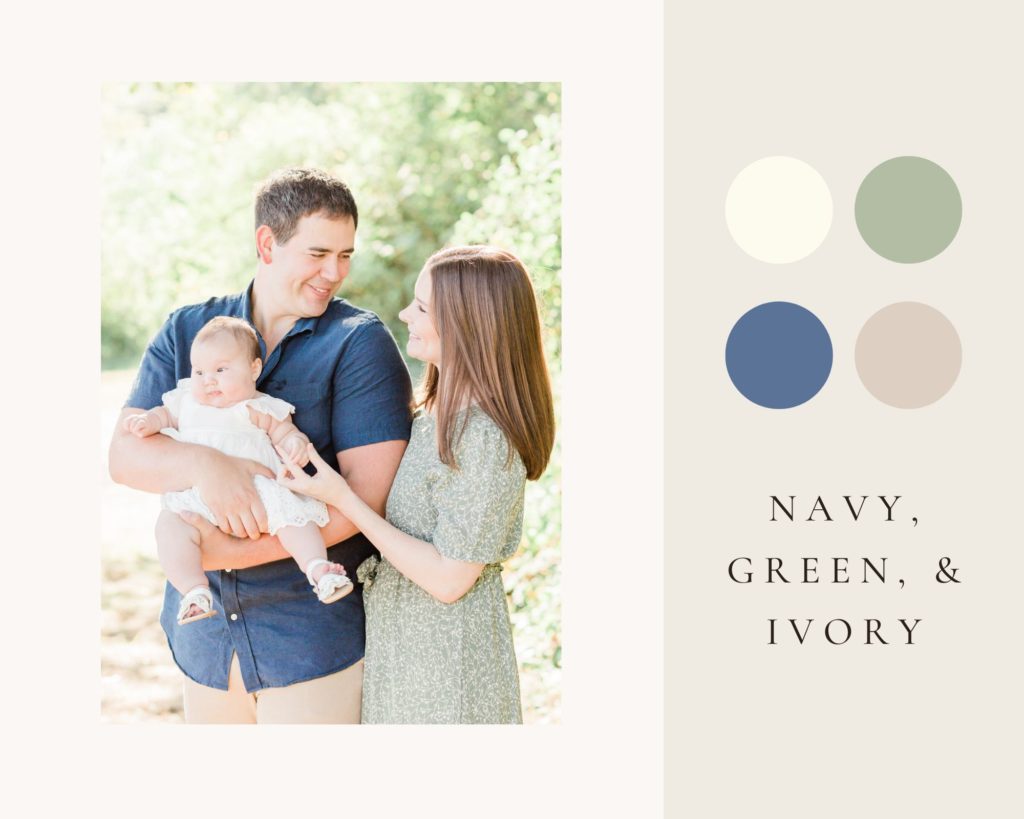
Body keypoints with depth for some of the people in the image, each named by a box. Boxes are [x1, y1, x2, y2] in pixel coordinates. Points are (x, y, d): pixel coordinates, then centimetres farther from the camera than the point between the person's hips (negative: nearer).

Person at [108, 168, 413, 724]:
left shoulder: (361, 342, -7)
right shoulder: (186, 331, 5)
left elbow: (369, 492, -17)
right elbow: (124, 454, -5)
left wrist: (234, 549, -22)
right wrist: (205, 464, -26)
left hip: (315, 636, -4)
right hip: (203, 632, 4)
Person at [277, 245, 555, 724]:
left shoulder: (485, 439, -25)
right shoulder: (438, 412, 4)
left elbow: (449, 580, -23)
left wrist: (343, 499, -22)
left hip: (446, 661, -9)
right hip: (402, 644, 9)